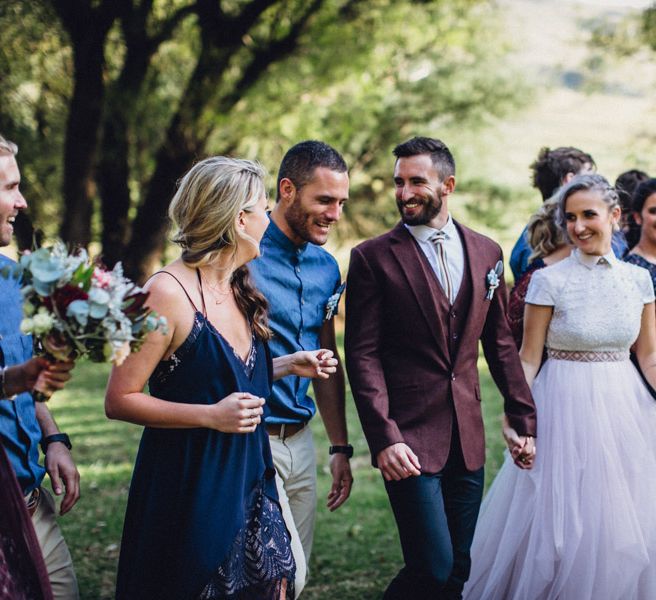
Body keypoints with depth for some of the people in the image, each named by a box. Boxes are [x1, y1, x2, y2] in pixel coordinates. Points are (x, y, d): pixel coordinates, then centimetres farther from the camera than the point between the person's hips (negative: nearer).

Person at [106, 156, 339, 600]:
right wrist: (211, 415, -21)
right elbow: (119, 400, -15)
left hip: (250, 484, 8)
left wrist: (288, 366, 7)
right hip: (190, 491, -8)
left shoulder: (239, 292, 10)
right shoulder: (168, 293, -15)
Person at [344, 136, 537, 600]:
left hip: (468, 438, 5)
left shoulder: (486, 253, 9)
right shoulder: (373, 258, -4)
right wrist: (384, 437, -18)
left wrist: (524, 420, 12)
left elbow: (500, 344, 15)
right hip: (409, 440, -5)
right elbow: (363, 355, -9)